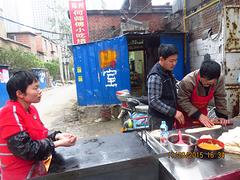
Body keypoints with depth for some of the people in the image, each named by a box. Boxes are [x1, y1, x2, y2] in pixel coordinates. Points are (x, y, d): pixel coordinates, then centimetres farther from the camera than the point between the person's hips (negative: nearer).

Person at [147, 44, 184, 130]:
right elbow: (153, 101, -25)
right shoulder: (155, 76, -22)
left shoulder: (168, 71, 7)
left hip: (168, 116, 9)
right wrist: (174, 112, -25)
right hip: (159, 119, -9)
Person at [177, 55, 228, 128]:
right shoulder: (188, 81, -33)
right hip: (186, 114, -4)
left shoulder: (219, 80, -20)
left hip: (202, 113, 4)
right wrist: (198, 115, -29)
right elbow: (183, 101, -26)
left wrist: (223, 116, -14)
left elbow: (220, 98, -8)